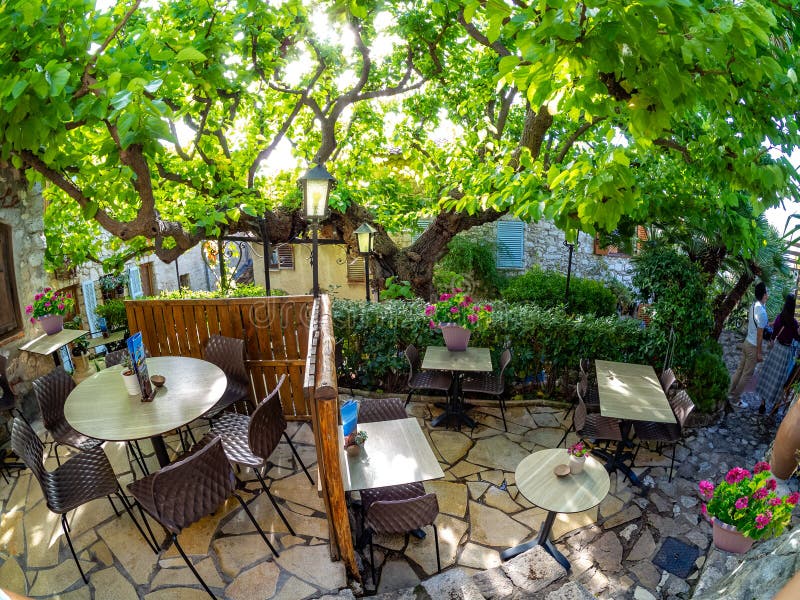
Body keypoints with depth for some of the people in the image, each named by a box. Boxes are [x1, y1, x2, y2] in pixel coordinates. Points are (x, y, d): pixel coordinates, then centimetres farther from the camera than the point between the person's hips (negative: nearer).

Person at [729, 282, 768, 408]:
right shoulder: (762, 312, -26)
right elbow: (760, 335, -21)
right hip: (753, 346, -8)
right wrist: (759, 353, -15)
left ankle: (731, 394, 29)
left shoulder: (753, 306, 1)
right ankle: (736, 399, 13)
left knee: (740, 370, 18)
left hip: (746, 342, 8)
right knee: (747, 374, 4)